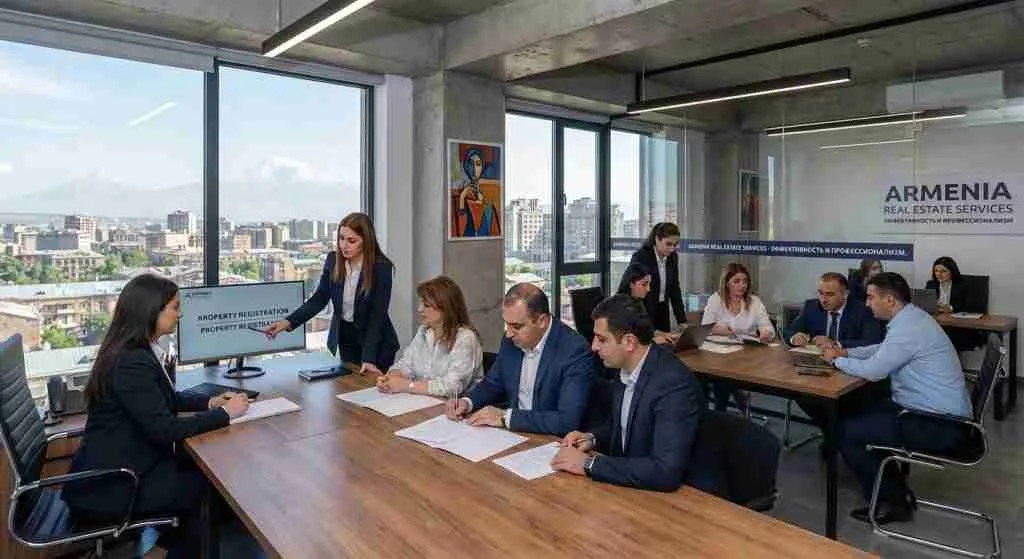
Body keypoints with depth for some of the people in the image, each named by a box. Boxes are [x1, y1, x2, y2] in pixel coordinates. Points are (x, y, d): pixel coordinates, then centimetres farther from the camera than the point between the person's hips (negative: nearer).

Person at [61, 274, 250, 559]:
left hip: (119, 466, 8)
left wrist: (209, 403, 1)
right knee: (209, 486, -2)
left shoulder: (138, 351, 3)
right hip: (108, 487, -8)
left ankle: (174, 536, 24)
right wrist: (224, 413, -17)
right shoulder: (131, 362, -26)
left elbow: (163, 399, 16)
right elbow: (165, 429, -27)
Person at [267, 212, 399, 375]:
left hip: (376, 343, -4)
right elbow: (319, 299, -3)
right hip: (345, 338, 4)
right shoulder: (333, 260, -7)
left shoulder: (382, 267, -21)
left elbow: (378, 314, -22)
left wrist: (368, 358, -27)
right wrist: (288, 321, -17)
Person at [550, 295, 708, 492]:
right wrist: (592, 437, -3)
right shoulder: (625, 369, -1)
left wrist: (589, 464, -25)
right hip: (624, 482, 7)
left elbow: (666, 472, -31)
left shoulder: (674, 384, -24)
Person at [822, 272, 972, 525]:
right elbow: (882, 350, 23)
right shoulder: (912, 317, 8)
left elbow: (872, 371, -22)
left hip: (938, 425, -10)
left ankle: (892, 502, 8)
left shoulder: (907, 329, -24)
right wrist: (846, 352, 11)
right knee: (859, 413, 18)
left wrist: (837, 360, -6)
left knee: (846, 432, -9)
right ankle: (898, 491, 23)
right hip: (944, 411, 10)